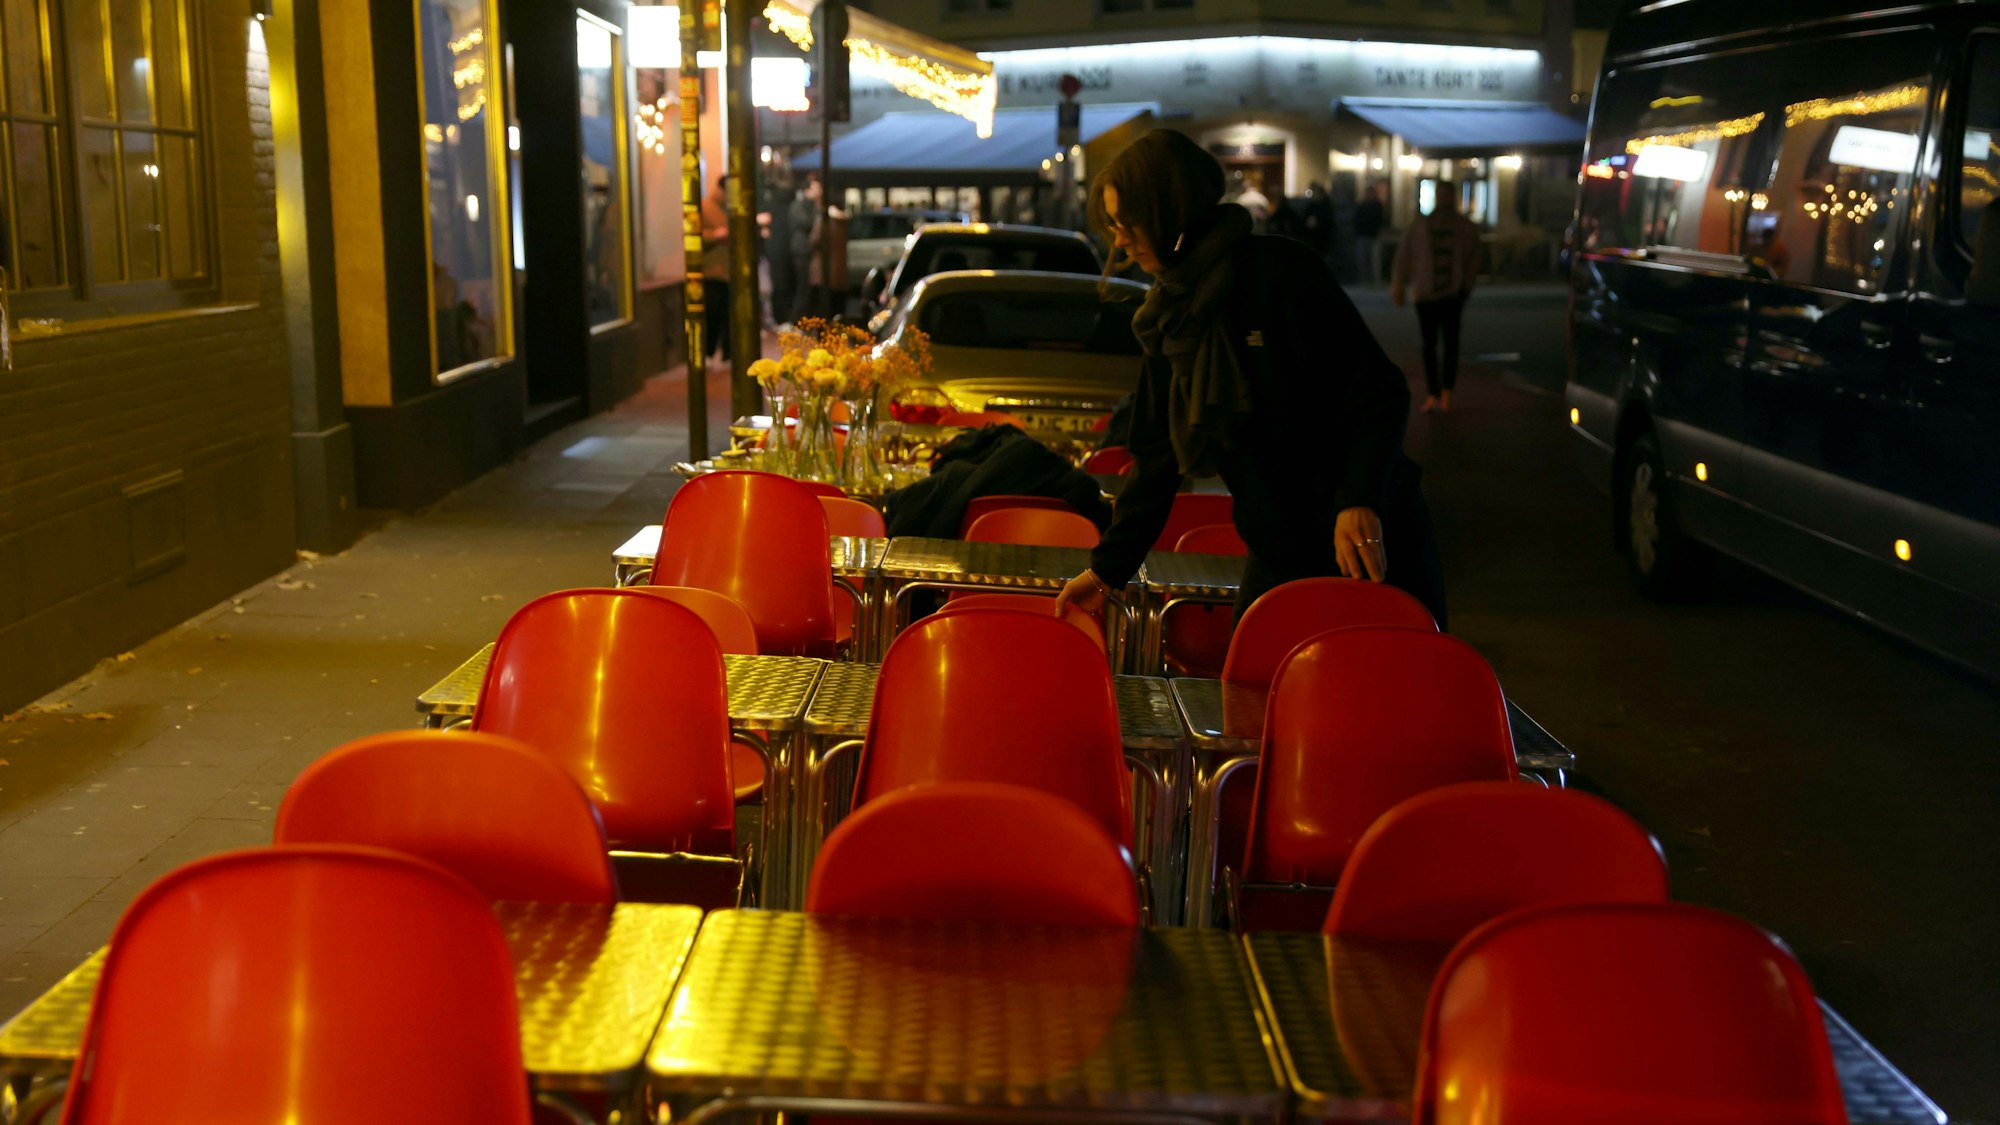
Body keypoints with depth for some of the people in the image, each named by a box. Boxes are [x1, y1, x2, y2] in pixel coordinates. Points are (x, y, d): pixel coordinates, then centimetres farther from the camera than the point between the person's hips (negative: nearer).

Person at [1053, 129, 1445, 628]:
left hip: (1374, 548, -6)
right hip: (1276, 554, 6)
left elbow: (1380, 393, -16)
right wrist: (1109, 568, 9)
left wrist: (1359, 503, -28)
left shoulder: (1280, 270, -13)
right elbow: (1156, 457, 12)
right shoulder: (1168, 315, 8)